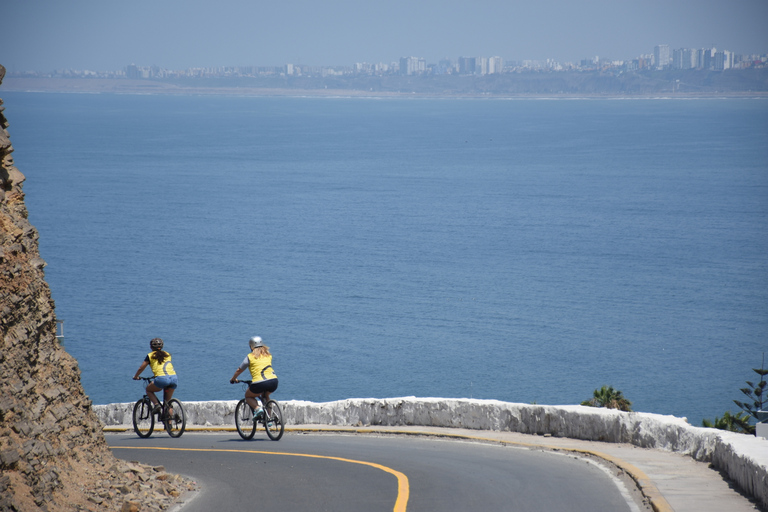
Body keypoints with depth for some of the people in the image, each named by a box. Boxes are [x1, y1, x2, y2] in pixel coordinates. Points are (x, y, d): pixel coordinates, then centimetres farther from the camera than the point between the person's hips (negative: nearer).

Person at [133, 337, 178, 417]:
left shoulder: (150, 356, 13)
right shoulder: (167, 355, 25)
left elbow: (141, 368, 19)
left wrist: (136, 377, 38)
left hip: (162, 378, -4)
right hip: (174, 378, 4)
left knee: (148, 390, 24)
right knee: (168, 401, 18)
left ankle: (157, 405, 1)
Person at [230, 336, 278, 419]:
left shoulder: (250, 357, 7)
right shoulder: (268, 355, 20)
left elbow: (239, 370, 16)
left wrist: (233, 379, 35)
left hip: (259, 383, -5)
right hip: (273, 381, 5)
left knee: (248, 396, 23)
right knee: (265, 396, 35)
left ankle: (257, 408, -6)